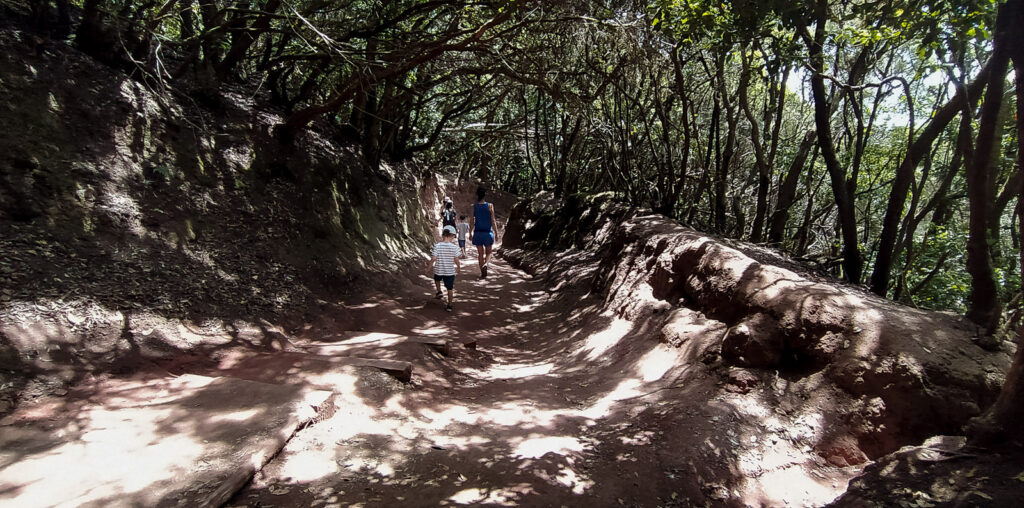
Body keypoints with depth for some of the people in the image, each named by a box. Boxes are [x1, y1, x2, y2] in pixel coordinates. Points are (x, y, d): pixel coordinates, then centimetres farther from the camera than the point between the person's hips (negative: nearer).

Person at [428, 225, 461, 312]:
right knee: (450, 289, 12)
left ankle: (439, 292, 24)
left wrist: (429, 266, 2)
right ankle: (449, 305, 16)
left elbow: (433, 258, -15)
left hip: (438, 270, 0)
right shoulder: (454, 247, -12)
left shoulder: (437, 246, -14)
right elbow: (456, 260, -6)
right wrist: (459, 268, 12)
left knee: (437, 279, 35)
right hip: (450, 271, 0)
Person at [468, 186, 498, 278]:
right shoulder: (490, 206, -8)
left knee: (480, 254, 13)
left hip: (478, 233, 1)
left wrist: (470, 233, 9)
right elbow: (493, 221, -7)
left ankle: (483, 273, 15)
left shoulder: (473, 206, -4)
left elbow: (471, 221, -1)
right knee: (488, 253, 14)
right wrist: (496, 232, 2)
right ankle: (485, 264, -16)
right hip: (488, 233, -1)